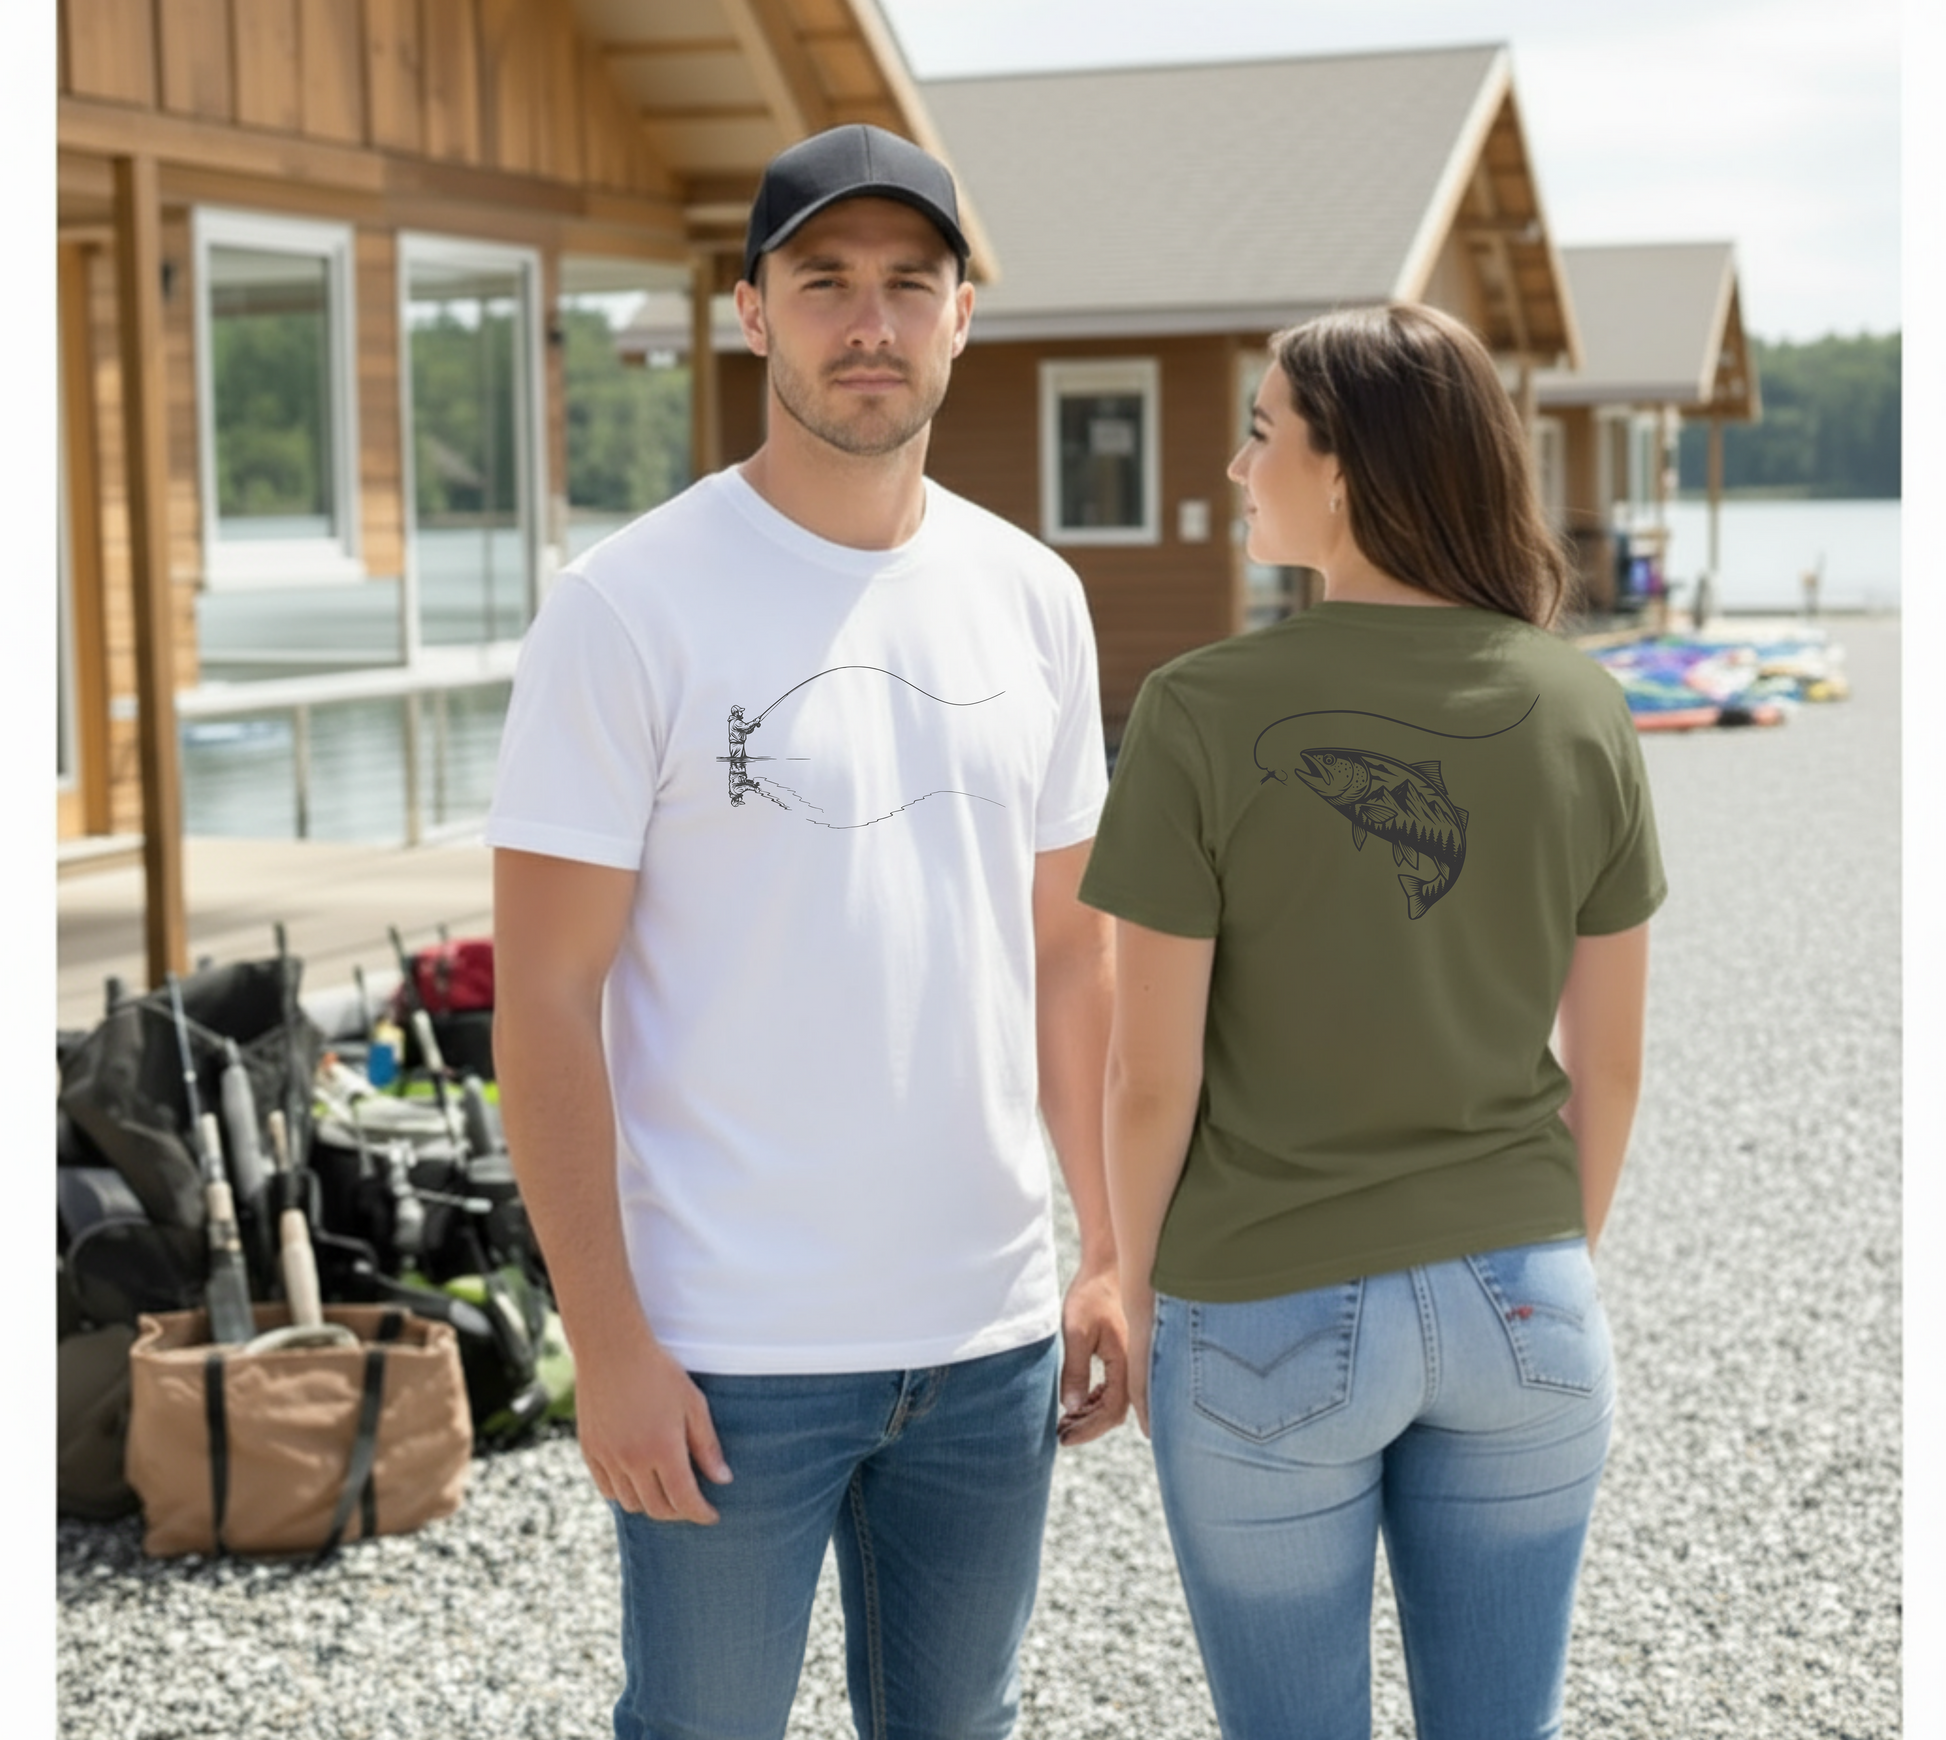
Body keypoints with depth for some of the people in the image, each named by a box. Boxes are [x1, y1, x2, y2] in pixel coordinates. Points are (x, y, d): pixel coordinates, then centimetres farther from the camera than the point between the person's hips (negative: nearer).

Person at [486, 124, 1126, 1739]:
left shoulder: (1030, 596, 6)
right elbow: (545, 1001, -10)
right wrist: (607, 1345, -13)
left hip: (991, 1333, 5)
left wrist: (1113, 1251, 10)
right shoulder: (630, 608, -10)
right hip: (732, 1353, -4)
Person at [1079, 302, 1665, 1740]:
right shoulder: (1579, 708, -5)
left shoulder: (1205, 713, -16)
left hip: (1270, 1319, -3)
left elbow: (1152, 1078, -12)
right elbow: (1608, 1061, 2)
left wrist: (1138, 1299, 3)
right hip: (1520, 1301, 3)